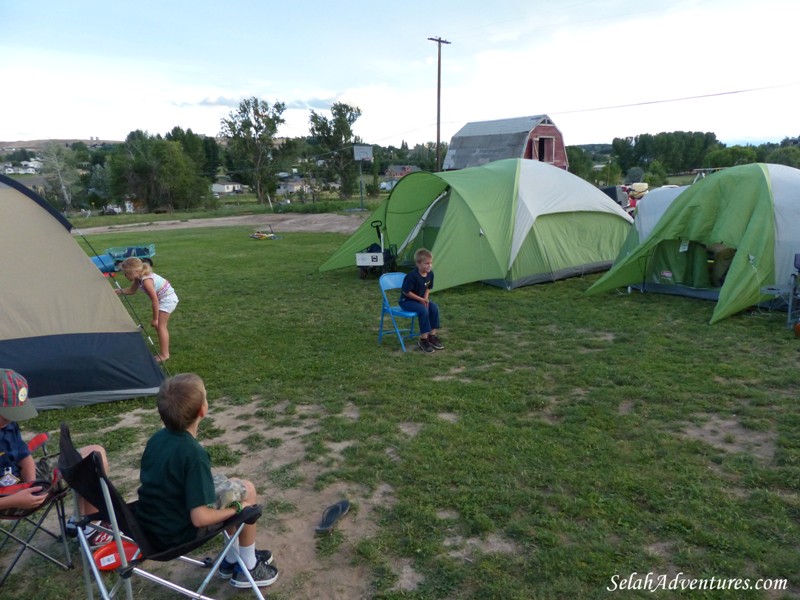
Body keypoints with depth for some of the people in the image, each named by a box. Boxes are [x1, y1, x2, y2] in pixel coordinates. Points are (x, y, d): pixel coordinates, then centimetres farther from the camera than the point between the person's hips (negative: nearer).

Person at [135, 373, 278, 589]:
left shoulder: (156, 438, -4)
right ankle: (248, 568, 17)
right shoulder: (194, 454, -28)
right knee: (247, 490, 3)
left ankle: (232, 558, 33)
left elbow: (158, 482, 10)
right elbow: (200, 518, -29)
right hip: (176, 532, -7)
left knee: (229, 486, 20)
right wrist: (237, 509, -12)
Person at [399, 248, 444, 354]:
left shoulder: (430, 274, -4)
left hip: (420, 299, 7)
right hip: (406, 301, -7)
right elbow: (406, 292, -22)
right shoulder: (412, 276, -27)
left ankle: (432, 336, -4)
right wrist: (421, 299, -18)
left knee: (434, 307, -15)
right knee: (423, 310, -29)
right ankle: (423, 340, -17)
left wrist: (425, 298, -7)